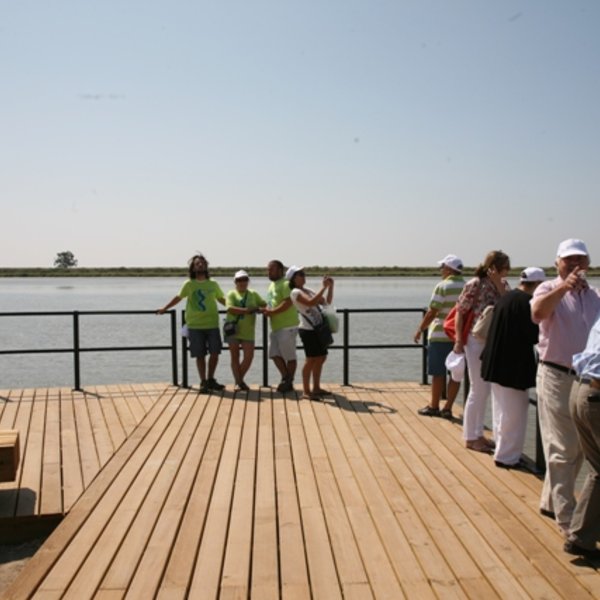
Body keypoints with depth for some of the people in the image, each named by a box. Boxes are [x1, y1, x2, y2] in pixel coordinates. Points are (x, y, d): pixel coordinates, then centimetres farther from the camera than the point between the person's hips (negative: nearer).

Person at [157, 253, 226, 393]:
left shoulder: (213, 284, 7)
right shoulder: (189, 284, 1)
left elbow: (221, 299, 18)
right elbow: (178, 297, 8)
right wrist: (164, 308, 7)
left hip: (212, 324, 2)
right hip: (195, 325, -2)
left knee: (215, 353, 0)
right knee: (200, 355, 3)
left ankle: (210, 380, 20)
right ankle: (203, 383, 15)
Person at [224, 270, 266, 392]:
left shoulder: (253, 294, 12)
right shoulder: (231, 294, 0)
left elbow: (264, 304, 12)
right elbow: (230, 309, -16)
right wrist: (248, 310, -22)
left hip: (247, 331, 2)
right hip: (233, 330, -2)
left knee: (249, 356, -1)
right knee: (235, 357, 4)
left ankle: (240, 379, 21)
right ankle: (238, 383, 15)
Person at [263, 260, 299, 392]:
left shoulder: (286, 284, -10)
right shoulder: (272, 285, 19)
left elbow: (288, 303, -20)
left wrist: (272, 312, -19)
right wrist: (266, 310, 3)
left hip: (287, 326, -9)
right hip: (276, 326, 9)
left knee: (289, 356, 0)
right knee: (275, 354, 9)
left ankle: (289, 382, 11)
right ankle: (286, 379, 21)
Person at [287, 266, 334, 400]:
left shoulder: (307, 290, 16)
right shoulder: (295, 292, -9)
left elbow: (327, 301, 18)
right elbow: (311, 302, -27)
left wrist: (331, 286, 5)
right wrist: (324, 287, -24)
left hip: (319, 329, 9)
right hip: (308, 330, -9)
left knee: (321, 358, 13)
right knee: (311, 360, -6)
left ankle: (316, 388, 24)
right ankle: (306, 391, 1)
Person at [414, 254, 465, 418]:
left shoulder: (443, 286, -11)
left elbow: (432, 312, -12)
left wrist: (420, 329, -2)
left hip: (440, 336, -4)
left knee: (438, 373, 5)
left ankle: (434, 406, 15)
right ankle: (448, 408, 10)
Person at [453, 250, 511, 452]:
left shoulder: (503, 285, 6)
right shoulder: (475, 285, -14)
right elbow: (460, 311, -12)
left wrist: (500, 285, -9)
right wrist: (459, 340, -15)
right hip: (476, 341, -7)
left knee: (485, 390, 14)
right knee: (478, 390, -1)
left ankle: (478, 434, 26)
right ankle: (470, 437, 11)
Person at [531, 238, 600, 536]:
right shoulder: (550, 289, -6)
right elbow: (538, 313, -28)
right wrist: (565, 286, -34)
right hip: (557, 377, -6)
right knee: (562, 450, -2)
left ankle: (550, 502, 29)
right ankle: (567, 519, 6)